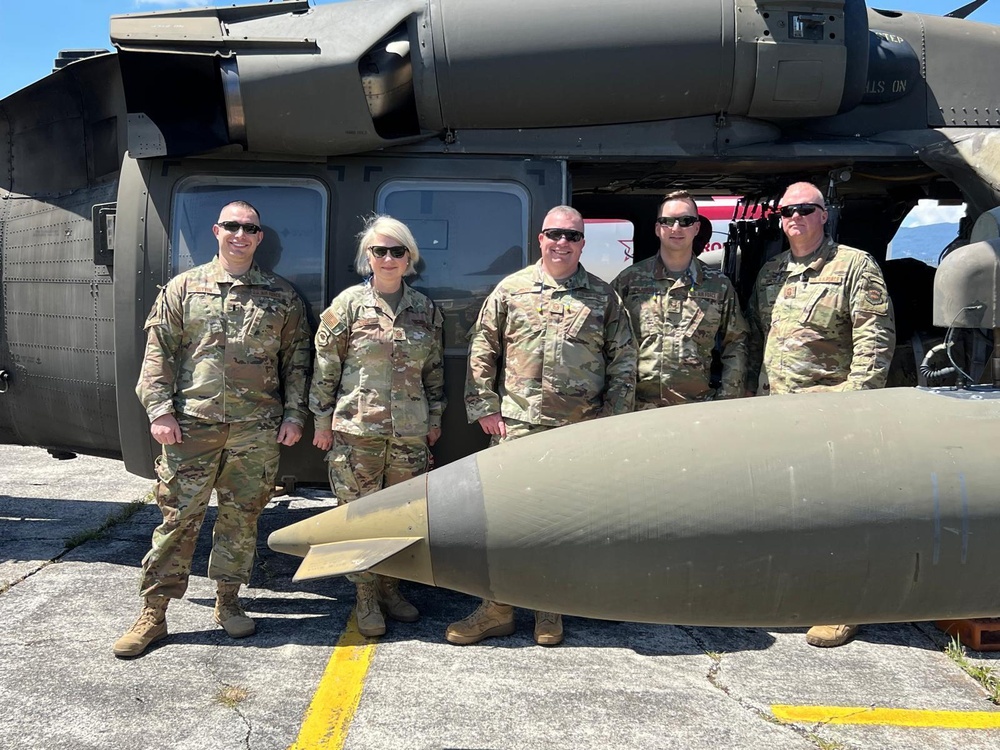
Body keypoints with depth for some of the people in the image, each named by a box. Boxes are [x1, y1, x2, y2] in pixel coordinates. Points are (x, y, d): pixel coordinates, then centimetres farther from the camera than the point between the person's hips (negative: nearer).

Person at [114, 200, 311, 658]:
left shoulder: (281, 296, 10)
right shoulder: (184, 288, 8)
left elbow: (296, 359, 10)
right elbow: (158, 351, 5)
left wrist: (294, 414, 3)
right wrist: (159, 409, -4)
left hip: (256, 429, 1)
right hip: (191, 424, -1)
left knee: (241, 516, 8)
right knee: (178, 516, 0)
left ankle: (228, 602, 23)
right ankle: (153, 613, 9)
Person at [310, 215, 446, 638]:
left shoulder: (426, 310, 9)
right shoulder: (348, 304, -1)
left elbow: (434, 369, 15)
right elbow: (325, 366, 1)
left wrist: (434, 417, 14)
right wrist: (323, 421, -1)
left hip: (411, 432, 3)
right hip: (356, 429, -3)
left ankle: (390, 588, 26)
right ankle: (366, 598, 15)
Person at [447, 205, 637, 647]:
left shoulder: (603, 297, 9)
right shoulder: (511, 289, 7)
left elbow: (622, 361, 10)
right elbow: (481, 349, 7)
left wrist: (614, 417, 3)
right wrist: (484, 407, 1)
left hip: (581, 429, 1)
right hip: (518, 425, -1)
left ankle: (550, 609, 21)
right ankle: (498, 608, 11)